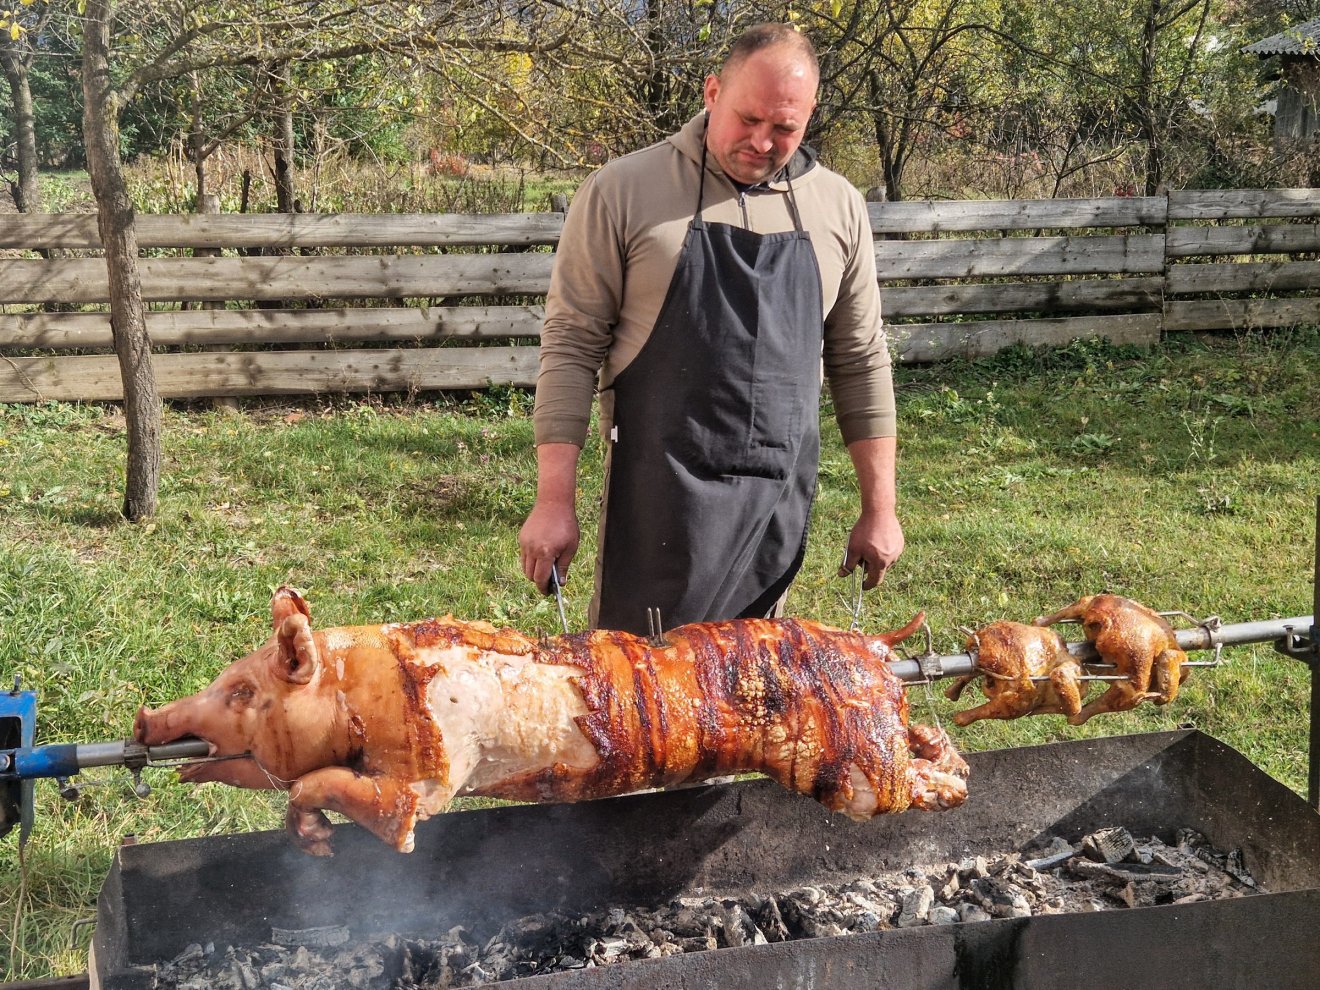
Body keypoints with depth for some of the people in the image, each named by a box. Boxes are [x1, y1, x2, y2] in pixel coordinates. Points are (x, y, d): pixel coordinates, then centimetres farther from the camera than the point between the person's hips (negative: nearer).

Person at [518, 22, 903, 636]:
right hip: (659, 501, -3)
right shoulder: (622, 191, -3)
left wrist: (879, 507, 9)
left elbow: (860, 360, 11)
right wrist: (555, 500, -9)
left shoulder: (838, 206, 7)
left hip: (782, 499, 3)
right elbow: (571, 344, -4)